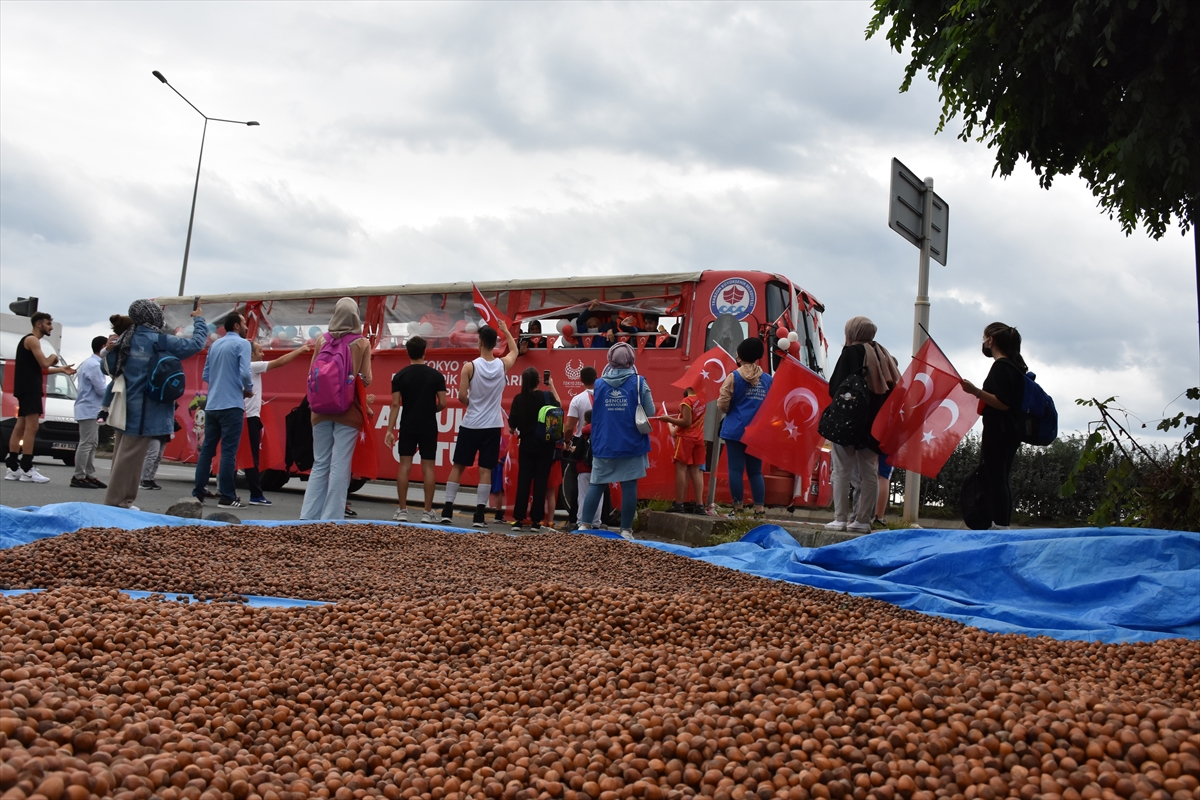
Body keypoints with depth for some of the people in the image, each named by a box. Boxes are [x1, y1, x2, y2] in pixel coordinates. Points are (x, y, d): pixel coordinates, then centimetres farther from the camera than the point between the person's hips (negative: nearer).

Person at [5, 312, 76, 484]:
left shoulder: (32, 340, 24)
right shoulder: (32, 339, -8)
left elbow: (39, 368, 22)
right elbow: (44, 363, -19)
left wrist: (61, 370, 14)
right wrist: (54, 358, 2)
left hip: (28, 389, 11)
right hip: (30, 389, -11)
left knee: (20, 427, 7)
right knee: (31, 428, -14)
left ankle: (13, 468, 6)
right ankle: (26, 469, -18)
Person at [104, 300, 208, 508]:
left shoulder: (127, 338, 8)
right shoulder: (159, 341, -13)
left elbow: (110, 366, 20)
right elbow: (196, 343, -7)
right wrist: (199, 320, 6)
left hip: (126, 408, 8)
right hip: (144, 411, -8)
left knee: (124, 457, 13)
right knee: (129, 458, -5)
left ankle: (118, 500, 18)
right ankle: (115, 502, -3)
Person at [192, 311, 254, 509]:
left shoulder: (214, 345, 16)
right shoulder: (242, 343, -6)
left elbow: (206, 375, 16)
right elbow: (244, 373, -16)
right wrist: (249, 390, 1)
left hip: (211, 405, 7)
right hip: (231, 405, -7)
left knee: (207, 449, 11)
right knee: (228, 451, -5)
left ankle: (198, 492, 14)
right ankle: (227, 497, -4)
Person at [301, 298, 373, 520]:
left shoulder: (322, 340, 2)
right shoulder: (362, 343, -5)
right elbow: (366, 379, -6)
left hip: (322, 410, 3)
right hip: (348, 410, -3)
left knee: (319, 464, 11)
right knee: (340, 466, 0)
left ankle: (309, 516, 11)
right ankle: (331, 518, -1)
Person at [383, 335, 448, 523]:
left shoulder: (400, 376, -1)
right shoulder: (436, 375, -3)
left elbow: (395, 404, -5)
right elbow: (442, 403, -3)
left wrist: (390, 430, -3)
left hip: (407, 427, 1)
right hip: (429, 428, 0)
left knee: (404, 466, 4)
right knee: (428, 468, 3)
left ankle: (402, 511, 3)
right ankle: (428, 512, 3)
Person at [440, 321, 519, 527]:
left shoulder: (470, 367, -10)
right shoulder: (503, 365, -1)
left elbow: (461, 396, -9)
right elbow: (514, 351, 22)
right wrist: (506, 331, 33)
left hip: (470, 425, -1)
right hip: (492, 426, 2)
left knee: (457, 466, 9)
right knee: (486, 470, 2)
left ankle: (448, 510, 9)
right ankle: (479, 515, -1)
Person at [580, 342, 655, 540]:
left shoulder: (599, 383, 3)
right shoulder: (639, 383, -6)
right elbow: (650, 413, -4)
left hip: (603, 445, 2)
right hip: (631, 444, -2)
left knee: (596, 484, 10)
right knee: (629, 486, 2)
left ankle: (584, 525, 7)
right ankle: (626, 530, 5)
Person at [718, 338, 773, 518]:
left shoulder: (734, 376, -5)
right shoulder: (767, 379, 6)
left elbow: (723, 405, -4)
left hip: (735, 430, -4)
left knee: (736, 469, 0)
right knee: (755, 471, 9)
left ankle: (738, 509, -1)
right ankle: (760, 510, 4)